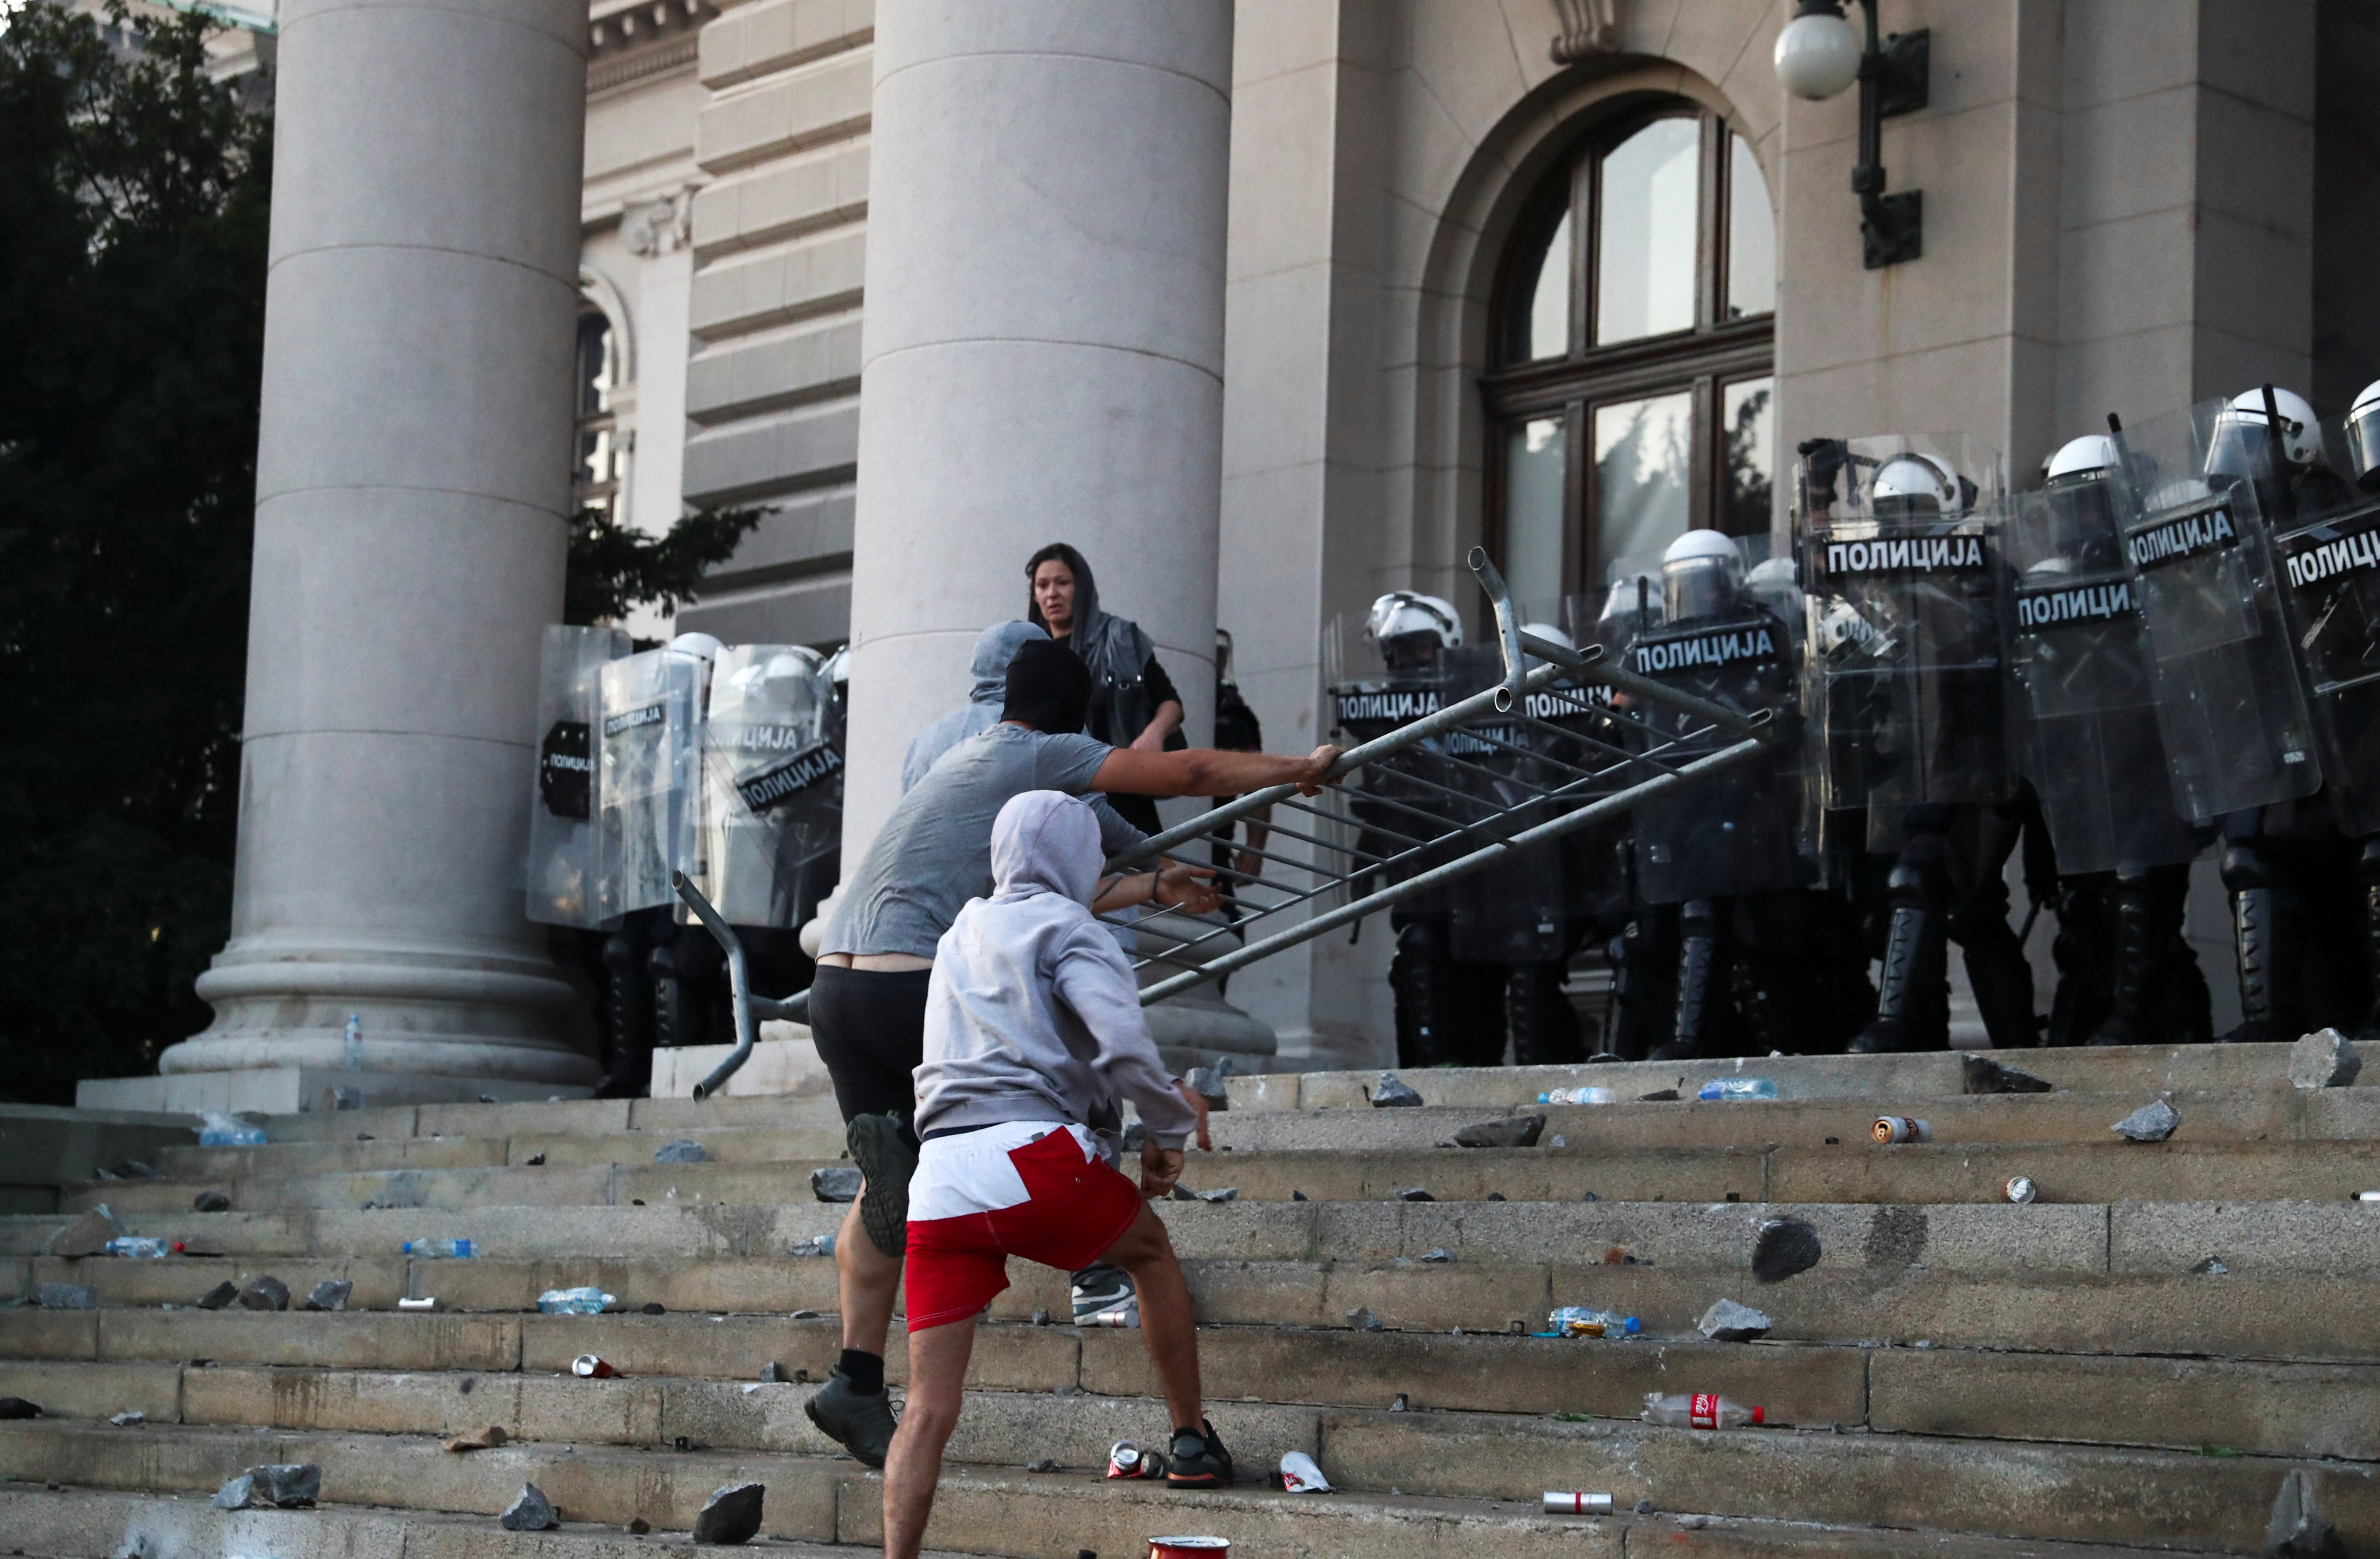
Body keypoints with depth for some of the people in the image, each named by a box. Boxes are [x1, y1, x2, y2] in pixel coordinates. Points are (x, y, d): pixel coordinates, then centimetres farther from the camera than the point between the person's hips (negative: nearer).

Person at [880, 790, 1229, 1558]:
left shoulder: (963, 934, 28)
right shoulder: (1067, 928, 5)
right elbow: (1122, 1047, -12)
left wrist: (1167, 1096, 43)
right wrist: (1171, 1129, 5)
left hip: (938, 1183, 5)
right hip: (1034, 1158, -5)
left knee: (930, 1406, 2)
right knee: (1150, 1251, 27)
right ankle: (1193, 1443, 32)